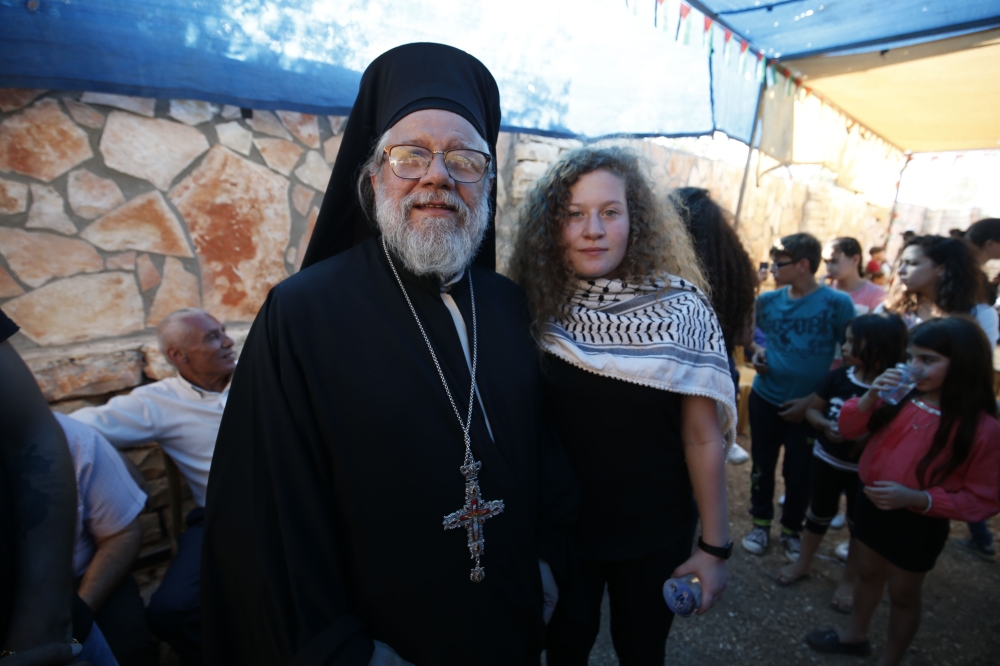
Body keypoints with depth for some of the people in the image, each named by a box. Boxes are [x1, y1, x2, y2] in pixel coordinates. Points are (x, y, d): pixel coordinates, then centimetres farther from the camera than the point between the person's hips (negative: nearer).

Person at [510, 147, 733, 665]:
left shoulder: (678, 308, -17)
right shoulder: (541, 306, -11)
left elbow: (704, 439, -12)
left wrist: (714, 546, -7)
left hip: (654, 535, -1)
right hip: (561, 524, 2)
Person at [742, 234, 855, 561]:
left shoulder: (838, 303, -12)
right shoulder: (768, 300, -2)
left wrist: (813, 399, -12)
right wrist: (758, 353, -6)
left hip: (807, 405, -3)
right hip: (765, 397, 3)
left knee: (798, 472, 11)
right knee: (762, 464, 14)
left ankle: (791, 530, 34)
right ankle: (761, 523, 34)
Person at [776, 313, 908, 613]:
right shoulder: (839, 377, -9)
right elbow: (812, 409, 0)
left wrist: (864, 437, -31)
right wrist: (825, 425, -19)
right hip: (827, 459, 3)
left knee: (858, 523, 15)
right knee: (819, 513, 20)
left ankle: (848, 581, 35)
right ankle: (803, 562, 40)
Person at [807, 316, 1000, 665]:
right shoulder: (902, 397, -10)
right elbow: (849, 429, -3)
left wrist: (916, 499, -27)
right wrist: (871, 396, -21)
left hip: (919, 525, -4)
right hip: (871, 504, 4)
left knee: (903, 595, 17)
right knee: (869, 574, 25)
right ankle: (856, 635, 48)